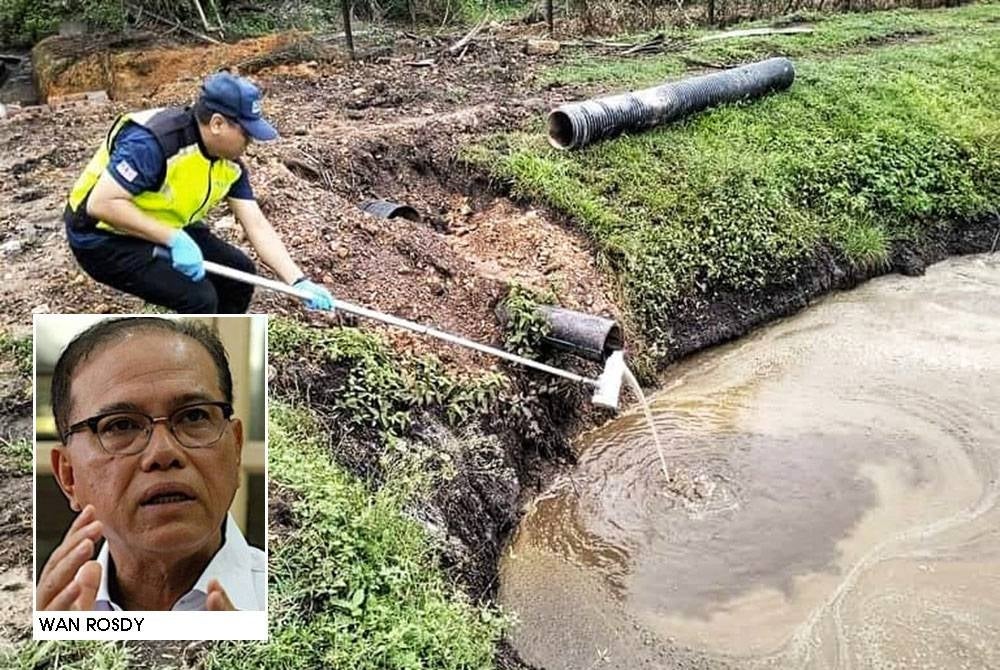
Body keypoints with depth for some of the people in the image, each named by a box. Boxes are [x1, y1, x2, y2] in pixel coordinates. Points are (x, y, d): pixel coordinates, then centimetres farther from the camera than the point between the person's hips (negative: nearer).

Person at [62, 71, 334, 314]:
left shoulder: (229, 163, -6)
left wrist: (299, 282, -16)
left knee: (239, 272, 4)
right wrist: (174, 240, -34)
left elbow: (257, 226, -7)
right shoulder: (152, 142, -31)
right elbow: (101, 204, -33)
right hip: (104, 239, -8)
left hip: (164, 232, 8)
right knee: (198, 296, -23)